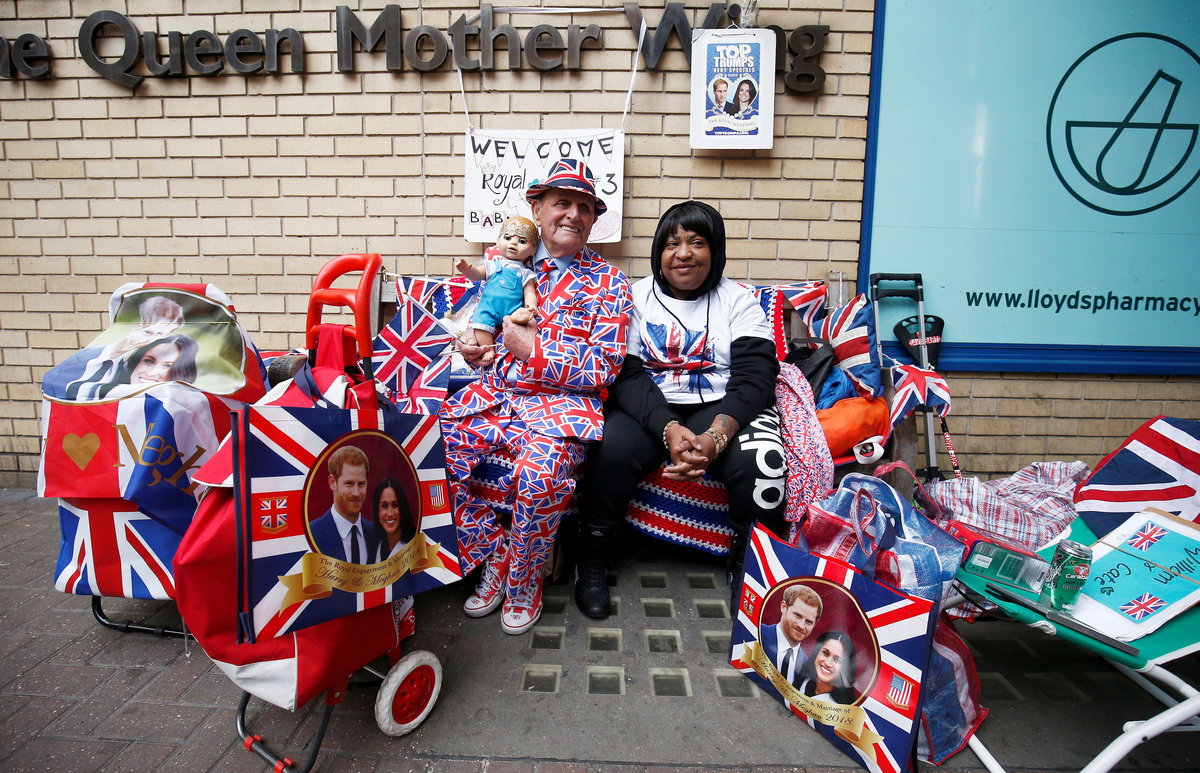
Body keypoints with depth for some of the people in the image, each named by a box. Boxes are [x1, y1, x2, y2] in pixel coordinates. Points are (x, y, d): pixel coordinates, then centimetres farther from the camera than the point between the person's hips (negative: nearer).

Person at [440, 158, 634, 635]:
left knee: (542, 474, -33)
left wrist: (534, 348, -12)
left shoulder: (608, 283, 3)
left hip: (561, 402, -4)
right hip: (496, 393, 5)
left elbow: (603, 369, -5)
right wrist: (471, 344, 2)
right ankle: (494, 562, 1)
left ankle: (523, 582, -2)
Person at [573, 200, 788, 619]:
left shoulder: (738, 301, 6)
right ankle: (593, 560, -6)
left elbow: (754, 377, -6)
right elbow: (626, 374, -5)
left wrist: (716, 436, -25)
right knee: (611, 449, -30)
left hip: (721, 407, 0)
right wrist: (669, 428, -24)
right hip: (649, 409, 0)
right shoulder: (636, 297, 6)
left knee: (763, 460, -29)